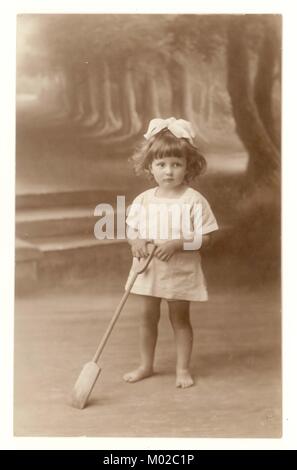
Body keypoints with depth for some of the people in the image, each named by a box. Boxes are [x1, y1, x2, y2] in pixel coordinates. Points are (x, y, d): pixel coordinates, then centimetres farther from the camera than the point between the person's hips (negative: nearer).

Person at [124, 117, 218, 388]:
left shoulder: (194, 200, -11)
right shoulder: (143, 200, 0)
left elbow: (205, 237, -11)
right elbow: (131, 229, 9)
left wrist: (178, 244, -24)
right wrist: (136, 241, -13)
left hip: (180, 270, -3)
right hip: (148, 269, 4)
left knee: (180, 319, 8)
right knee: (148, 317, 12)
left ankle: (183, 369, 23)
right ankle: (146, 365, 29)